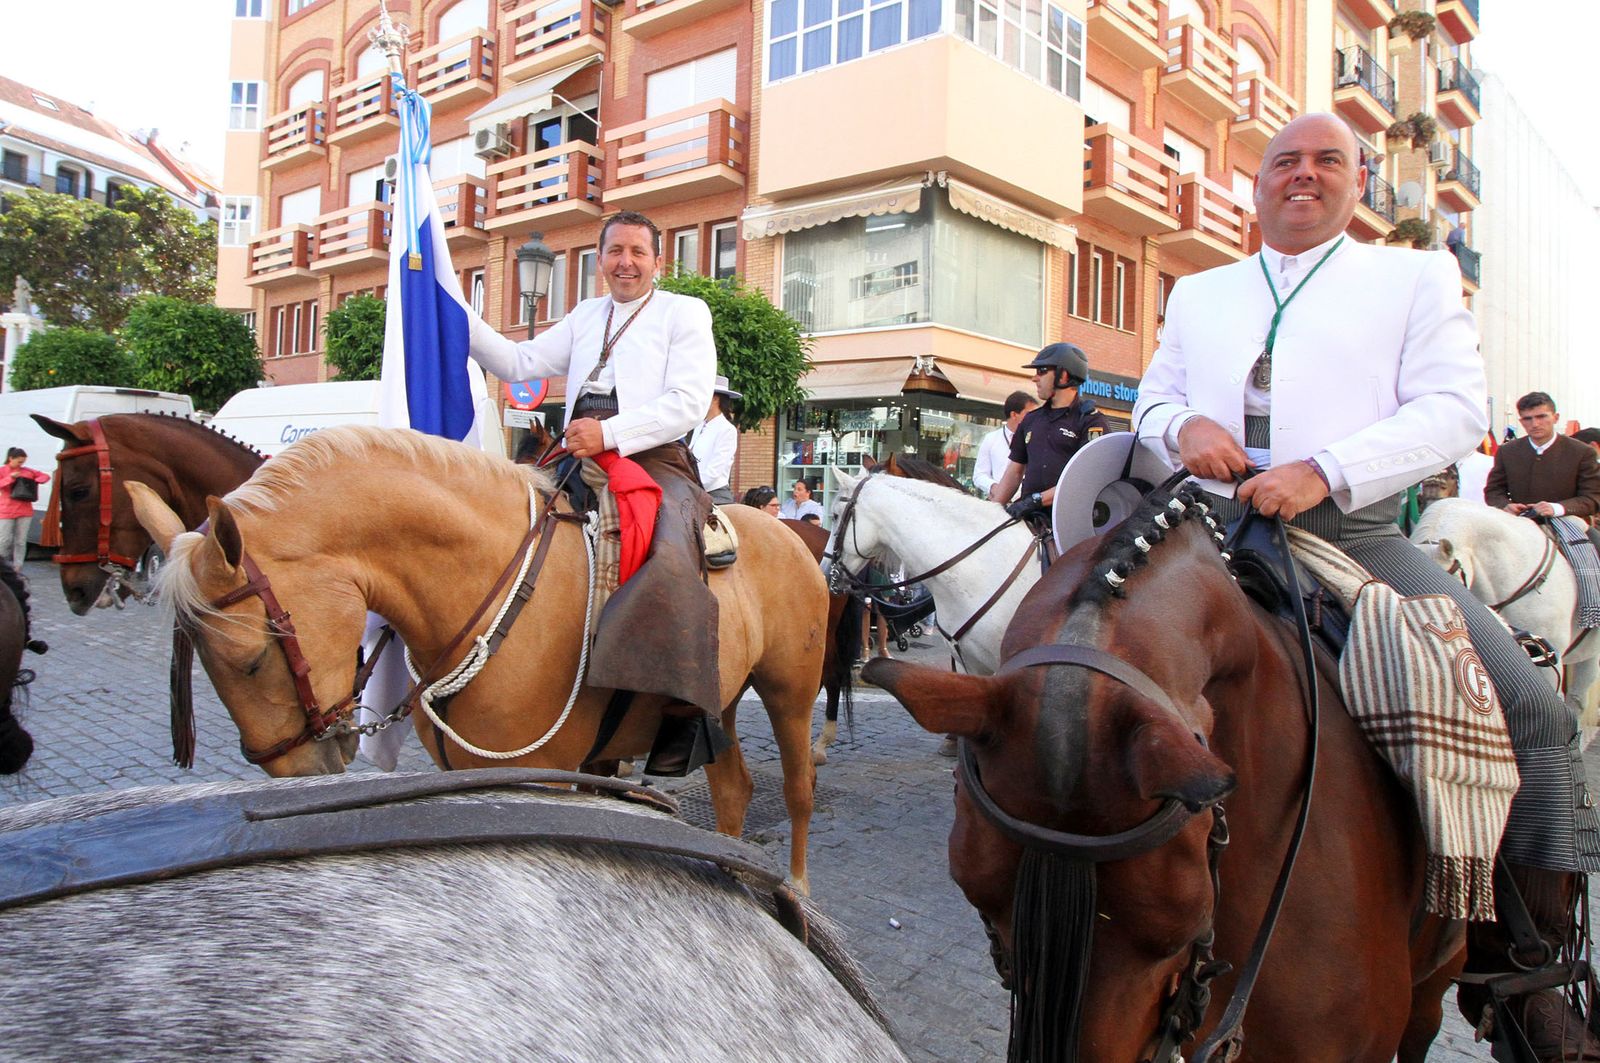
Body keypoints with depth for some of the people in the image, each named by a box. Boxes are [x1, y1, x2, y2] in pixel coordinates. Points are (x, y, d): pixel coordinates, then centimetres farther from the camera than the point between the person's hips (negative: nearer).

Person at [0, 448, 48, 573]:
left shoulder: (27, 471, 8)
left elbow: (45, 476, 13)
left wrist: (35, 481, -5)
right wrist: (11, 477, -18)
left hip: (25, 511, 2)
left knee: (21, 542, 2)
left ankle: (17, 569, 6)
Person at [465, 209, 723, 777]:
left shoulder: (685, 312, 11)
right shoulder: (585, 316, 29)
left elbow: (687, 404, -4)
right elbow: (517, 363, 23)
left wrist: (609, 434, -17)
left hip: (654, 462, -6)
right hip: (580, 468, 7)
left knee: (670, 561, -35)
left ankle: (686, 715, -33)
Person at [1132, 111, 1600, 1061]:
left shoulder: (1418, 277, 13)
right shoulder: (1198, 293, 23)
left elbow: (1457, 408, -1)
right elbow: (1152, 398, 22)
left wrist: (1325, 472, -18)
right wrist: (1183, 427, -5)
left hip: (1355, 535, -2)